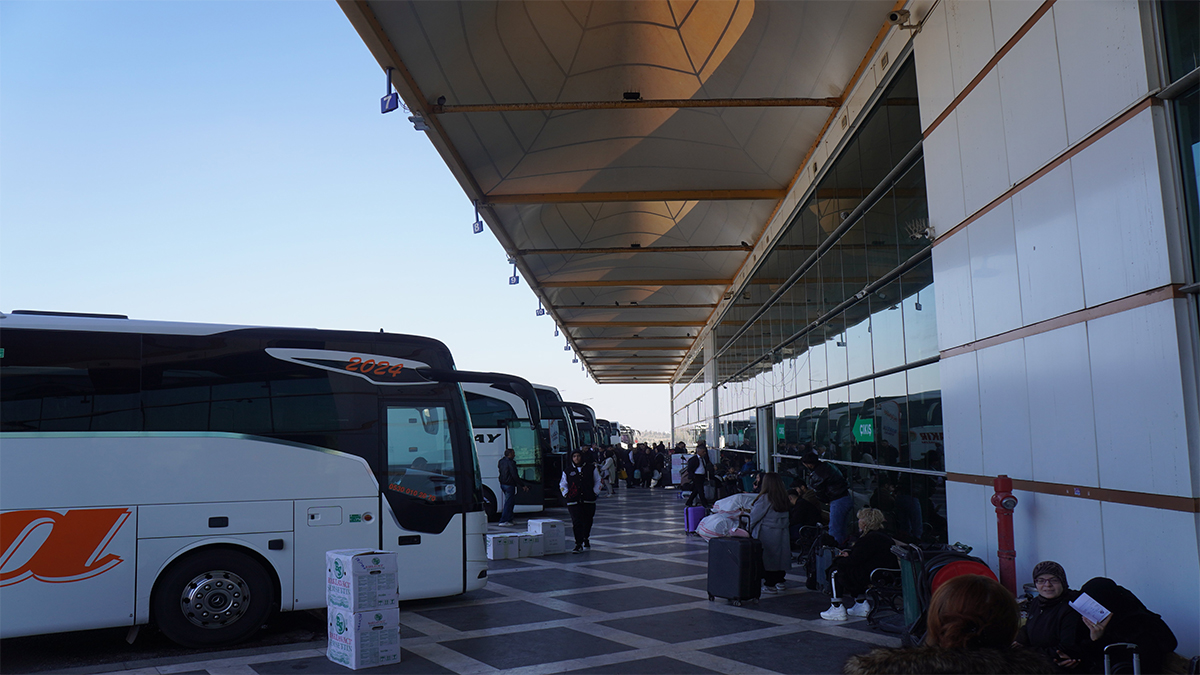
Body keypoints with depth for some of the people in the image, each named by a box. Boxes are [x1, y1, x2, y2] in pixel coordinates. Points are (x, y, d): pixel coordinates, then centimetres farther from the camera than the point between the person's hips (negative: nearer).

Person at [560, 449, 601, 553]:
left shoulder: (591, 468, 6)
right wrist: (566, 494, 2)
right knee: (576, 522, -11)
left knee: (588, 521, 12)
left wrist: (595, 492, 4)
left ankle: (586, 539, 37)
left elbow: (598, 481, 16)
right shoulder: (567, 470, 7)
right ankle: (578, 545, -9)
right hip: (573, 501, -1)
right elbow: (562, 484, 17)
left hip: (589, 500, 1)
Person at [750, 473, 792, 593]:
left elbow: (755, 515, -12)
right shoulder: (784, 497, 3)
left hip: (766, 533, -6)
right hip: (781, 533, 6)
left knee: (767, 557, 2)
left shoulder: (765, 498, -17)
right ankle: (779, 581, 24)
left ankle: (769, 585, 5)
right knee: (779, 555, 15)